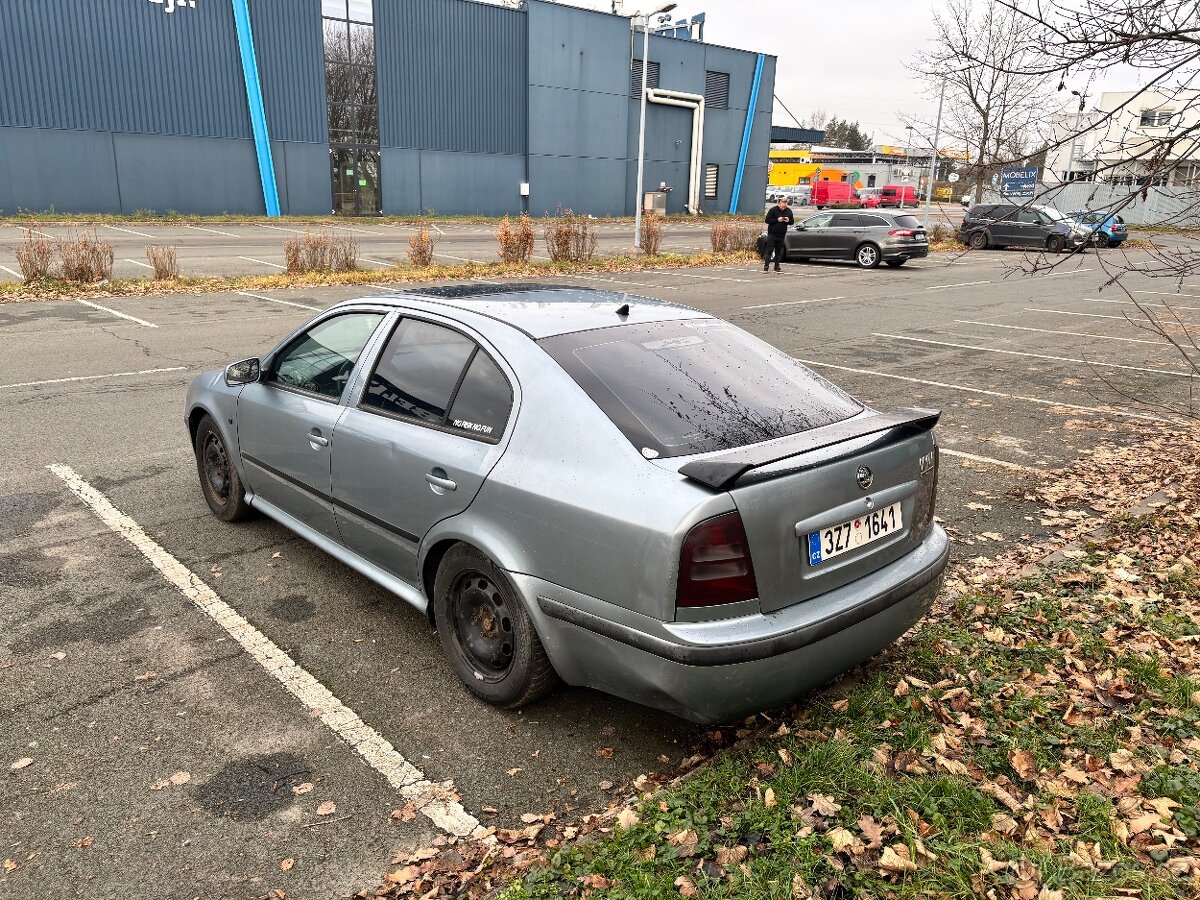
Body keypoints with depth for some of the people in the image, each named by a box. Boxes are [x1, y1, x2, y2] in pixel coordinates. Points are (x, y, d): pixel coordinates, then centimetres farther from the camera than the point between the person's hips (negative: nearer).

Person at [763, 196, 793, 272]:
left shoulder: (789, 211, 6)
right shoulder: (773, 210, -6)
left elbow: (792, 221, 14)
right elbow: (767, 220, -9)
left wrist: (788, 221, -10)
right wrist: (777, 220, -18)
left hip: (781, 235, 4)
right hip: (772, 234, -4)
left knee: (779, 252, 7)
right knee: (769, 250, -5)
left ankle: (777, 267, 14)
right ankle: (766, 266, -5)